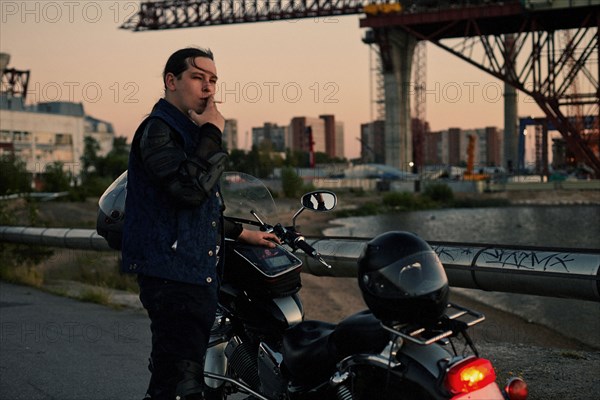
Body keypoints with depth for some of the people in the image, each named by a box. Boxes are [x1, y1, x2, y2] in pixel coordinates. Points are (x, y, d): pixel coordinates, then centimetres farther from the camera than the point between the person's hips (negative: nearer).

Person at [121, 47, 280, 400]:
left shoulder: (190, 131, 23)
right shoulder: (158, 129, -10)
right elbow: (190, 188, -27)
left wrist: (241, 233, 31)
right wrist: (212, 133, -17)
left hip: (197, 275, 11)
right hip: (174, 274, -11)